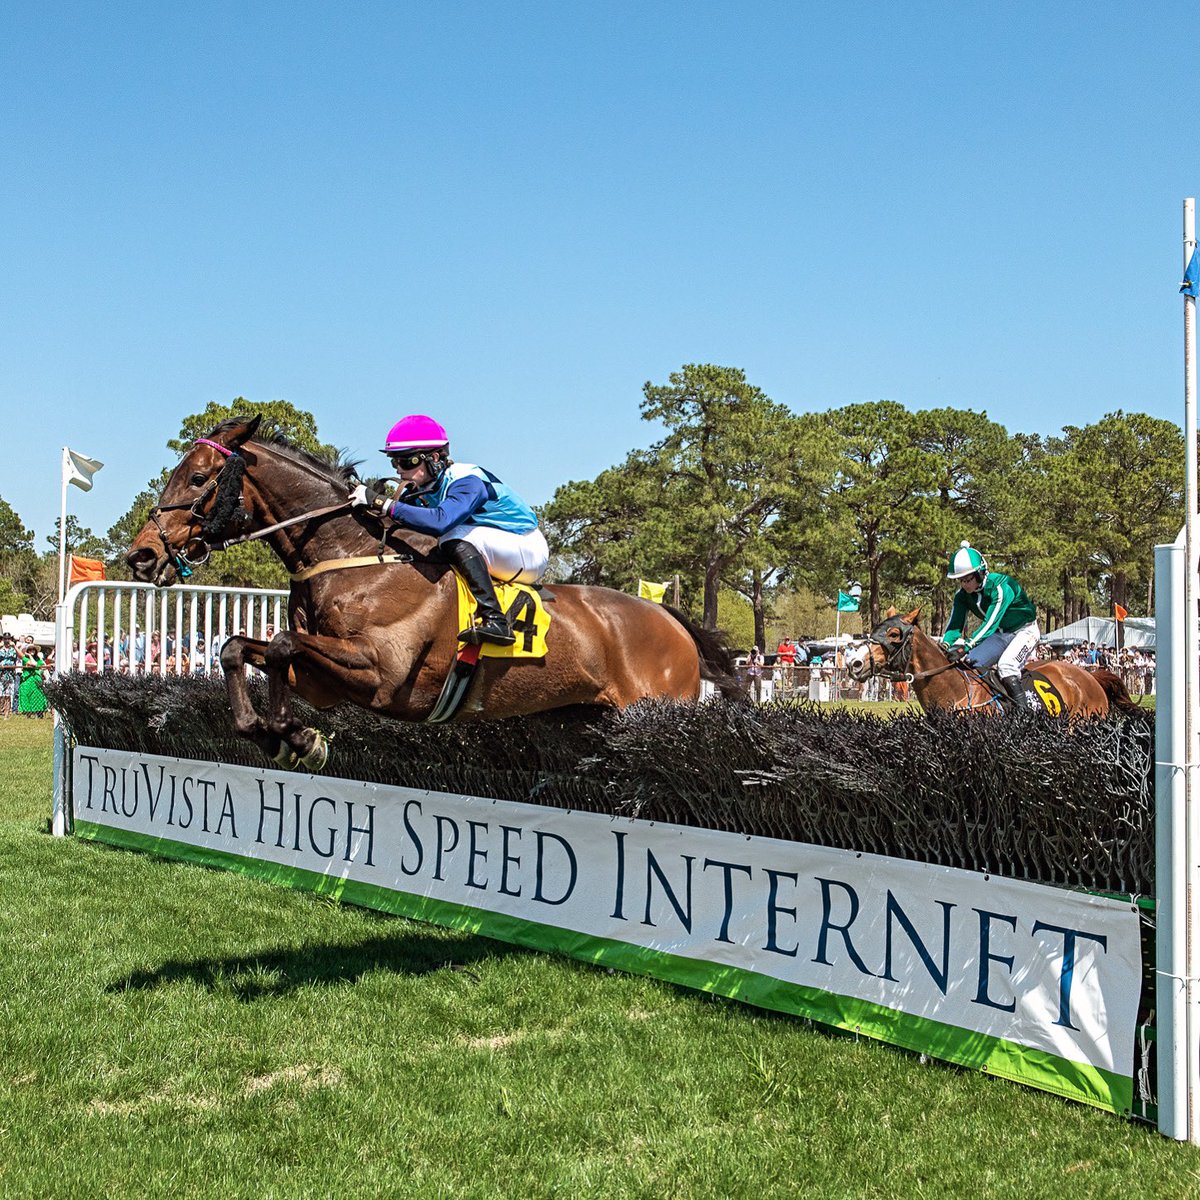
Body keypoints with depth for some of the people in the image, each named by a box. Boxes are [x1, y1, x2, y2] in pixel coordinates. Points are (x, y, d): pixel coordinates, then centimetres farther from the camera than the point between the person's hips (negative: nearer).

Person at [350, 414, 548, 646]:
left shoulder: (467, 482, -25)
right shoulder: (420, 489, 0)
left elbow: (440, 520, -43)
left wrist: (384, 504, -44)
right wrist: (369, 506, -23)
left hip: (528, 551, -8)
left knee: (457, 537, -32)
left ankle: (494, 620, -37)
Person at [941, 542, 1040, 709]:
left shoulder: (1001, 586, -30)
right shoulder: (963, 594, -9)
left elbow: (991, 623, -36)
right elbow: (955, 625, -9)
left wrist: (967, 645, -47)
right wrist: (946, 644, -31)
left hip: (1024, 631, -7)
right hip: (999, 634, 7)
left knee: (1005, 664, -31)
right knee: (971, 661, -13)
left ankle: (1022, 710, -28)